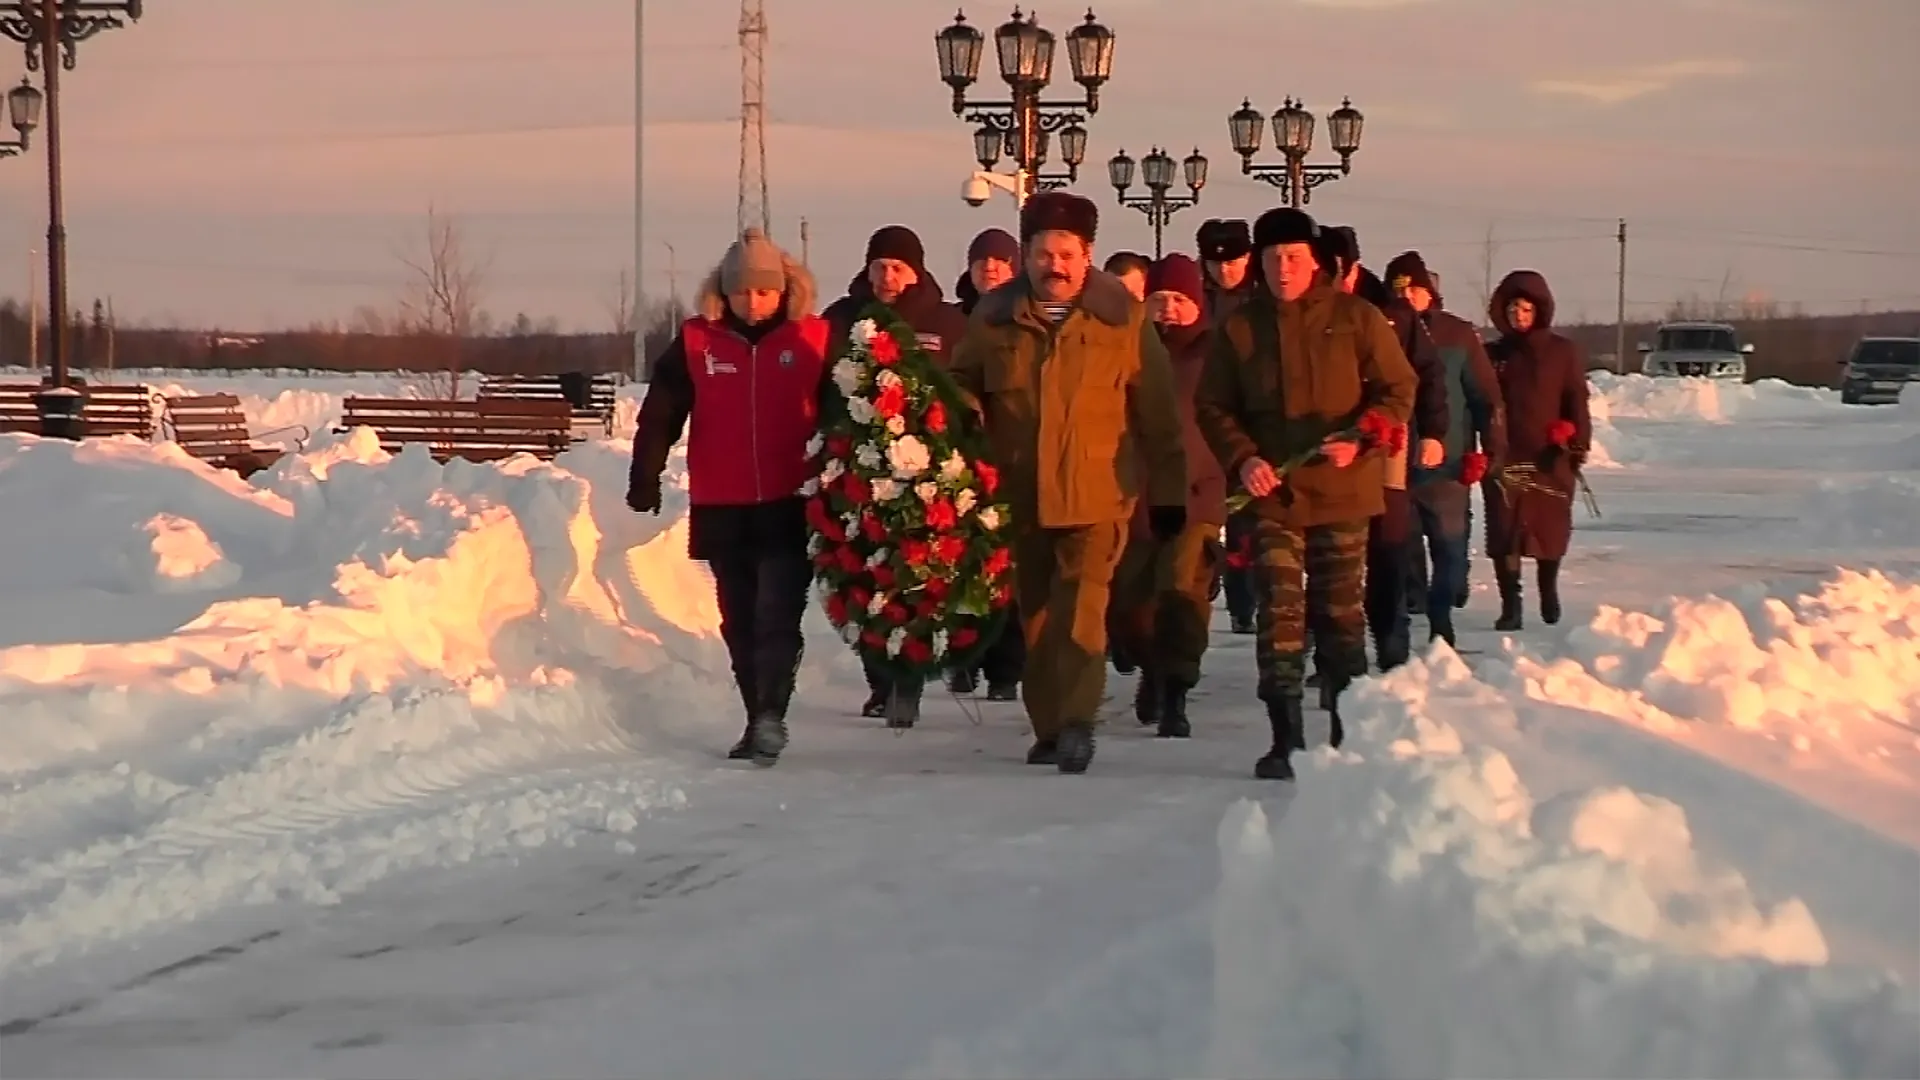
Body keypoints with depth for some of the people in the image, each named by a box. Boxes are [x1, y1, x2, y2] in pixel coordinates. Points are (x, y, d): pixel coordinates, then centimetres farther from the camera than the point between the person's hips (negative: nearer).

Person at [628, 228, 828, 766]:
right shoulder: (696, 342, 3)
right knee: (740, 621, 9)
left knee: (777, 615, -14)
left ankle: (770, 717, -17)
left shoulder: (813, 339, -1)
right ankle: (759, 720, 19)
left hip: (790, 505, -3)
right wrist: (645, 476, -6)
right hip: (721, 510, 3)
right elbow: (660, 415, 3)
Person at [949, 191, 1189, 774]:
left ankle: (1076, 721, -19)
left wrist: (1168, 492, 4)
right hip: (1017, 496, 3)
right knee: (1035, 612, 10)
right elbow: (961, 386, 20)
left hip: (1097, 493, -3)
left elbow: (1158, 413, 3)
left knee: (1081, 607, -17)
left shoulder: (1123, 318, 0)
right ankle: (1049, 727, 21)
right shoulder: (994, 318, 6)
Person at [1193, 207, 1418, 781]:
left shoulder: (1355, 318, 0)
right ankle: (1285, 738, -1)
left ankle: (1350, 734, 17)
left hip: (1343, 491, -1)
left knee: (1341, 610, 7)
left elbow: (1398, 388, 2)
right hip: (1273, 493, 1)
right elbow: (1212, 406, 8)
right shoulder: (1239, 328, 5)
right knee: (1279, 613, -5)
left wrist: (1360, 438, -14)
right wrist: (1242, 458, -9)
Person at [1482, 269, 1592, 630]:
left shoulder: (1564, 352, 3)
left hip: (1549, 459, -1)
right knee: (1504, 533, -5)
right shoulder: (1493, 354, 10)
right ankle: (1510, 606, -1)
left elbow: (1577, 402, -1)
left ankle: (1549, 591, 31)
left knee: (1550, 530, 7)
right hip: (1504, 459, 1)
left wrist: (1578, 444, -10)